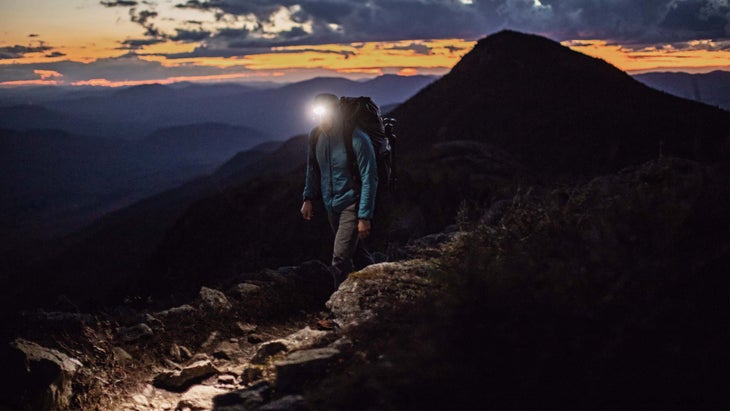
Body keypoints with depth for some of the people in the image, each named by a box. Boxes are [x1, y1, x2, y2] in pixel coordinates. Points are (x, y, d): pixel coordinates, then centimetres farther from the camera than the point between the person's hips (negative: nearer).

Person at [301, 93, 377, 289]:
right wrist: (308, 198, 8)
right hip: (331, 205, 7)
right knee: (355, 251, 19)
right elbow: (313, 169, 14)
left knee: (340, 258, -12)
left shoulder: (357, 140, -23)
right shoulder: (316, 137, -4)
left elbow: (369, 180, -20)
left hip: (352, 205, -7)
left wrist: (365, 217, -21)